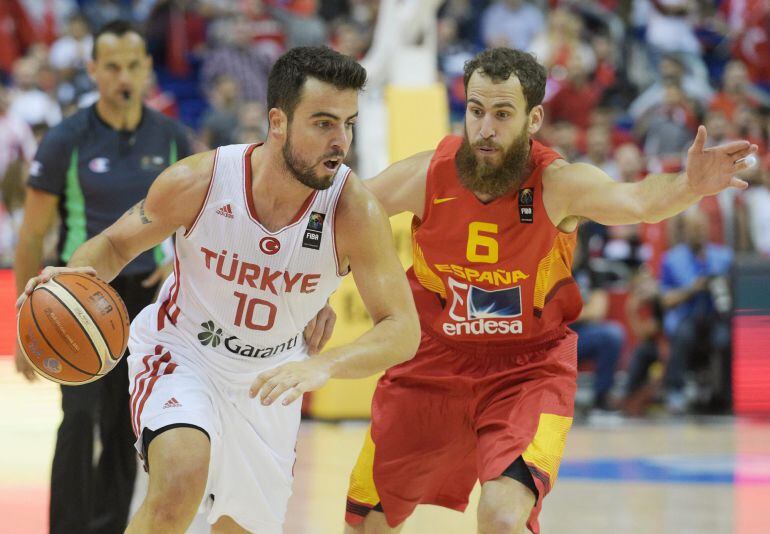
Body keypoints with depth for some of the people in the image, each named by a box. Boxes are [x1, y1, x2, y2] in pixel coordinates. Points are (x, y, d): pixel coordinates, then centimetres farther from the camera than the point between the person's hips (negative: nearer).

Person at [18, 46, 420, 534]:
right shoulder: (198, 181, -24)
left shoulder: (354, 210, -24)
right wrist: (74, 277, -29)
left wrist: (321, 366, -45)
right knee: (182, 479, -32)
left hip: (270, 378, 3)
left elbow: (403, 331, -26)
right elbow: (117, 243, -5)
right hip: (180, 351, -3)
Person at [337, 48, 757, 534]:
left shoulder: (557, 183, -25)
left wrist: (688, 187, -65)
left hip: (530, 368, -3)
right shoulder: (426, 176, -18)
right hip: (432, 364, 3)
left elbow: (637, 201, -45)